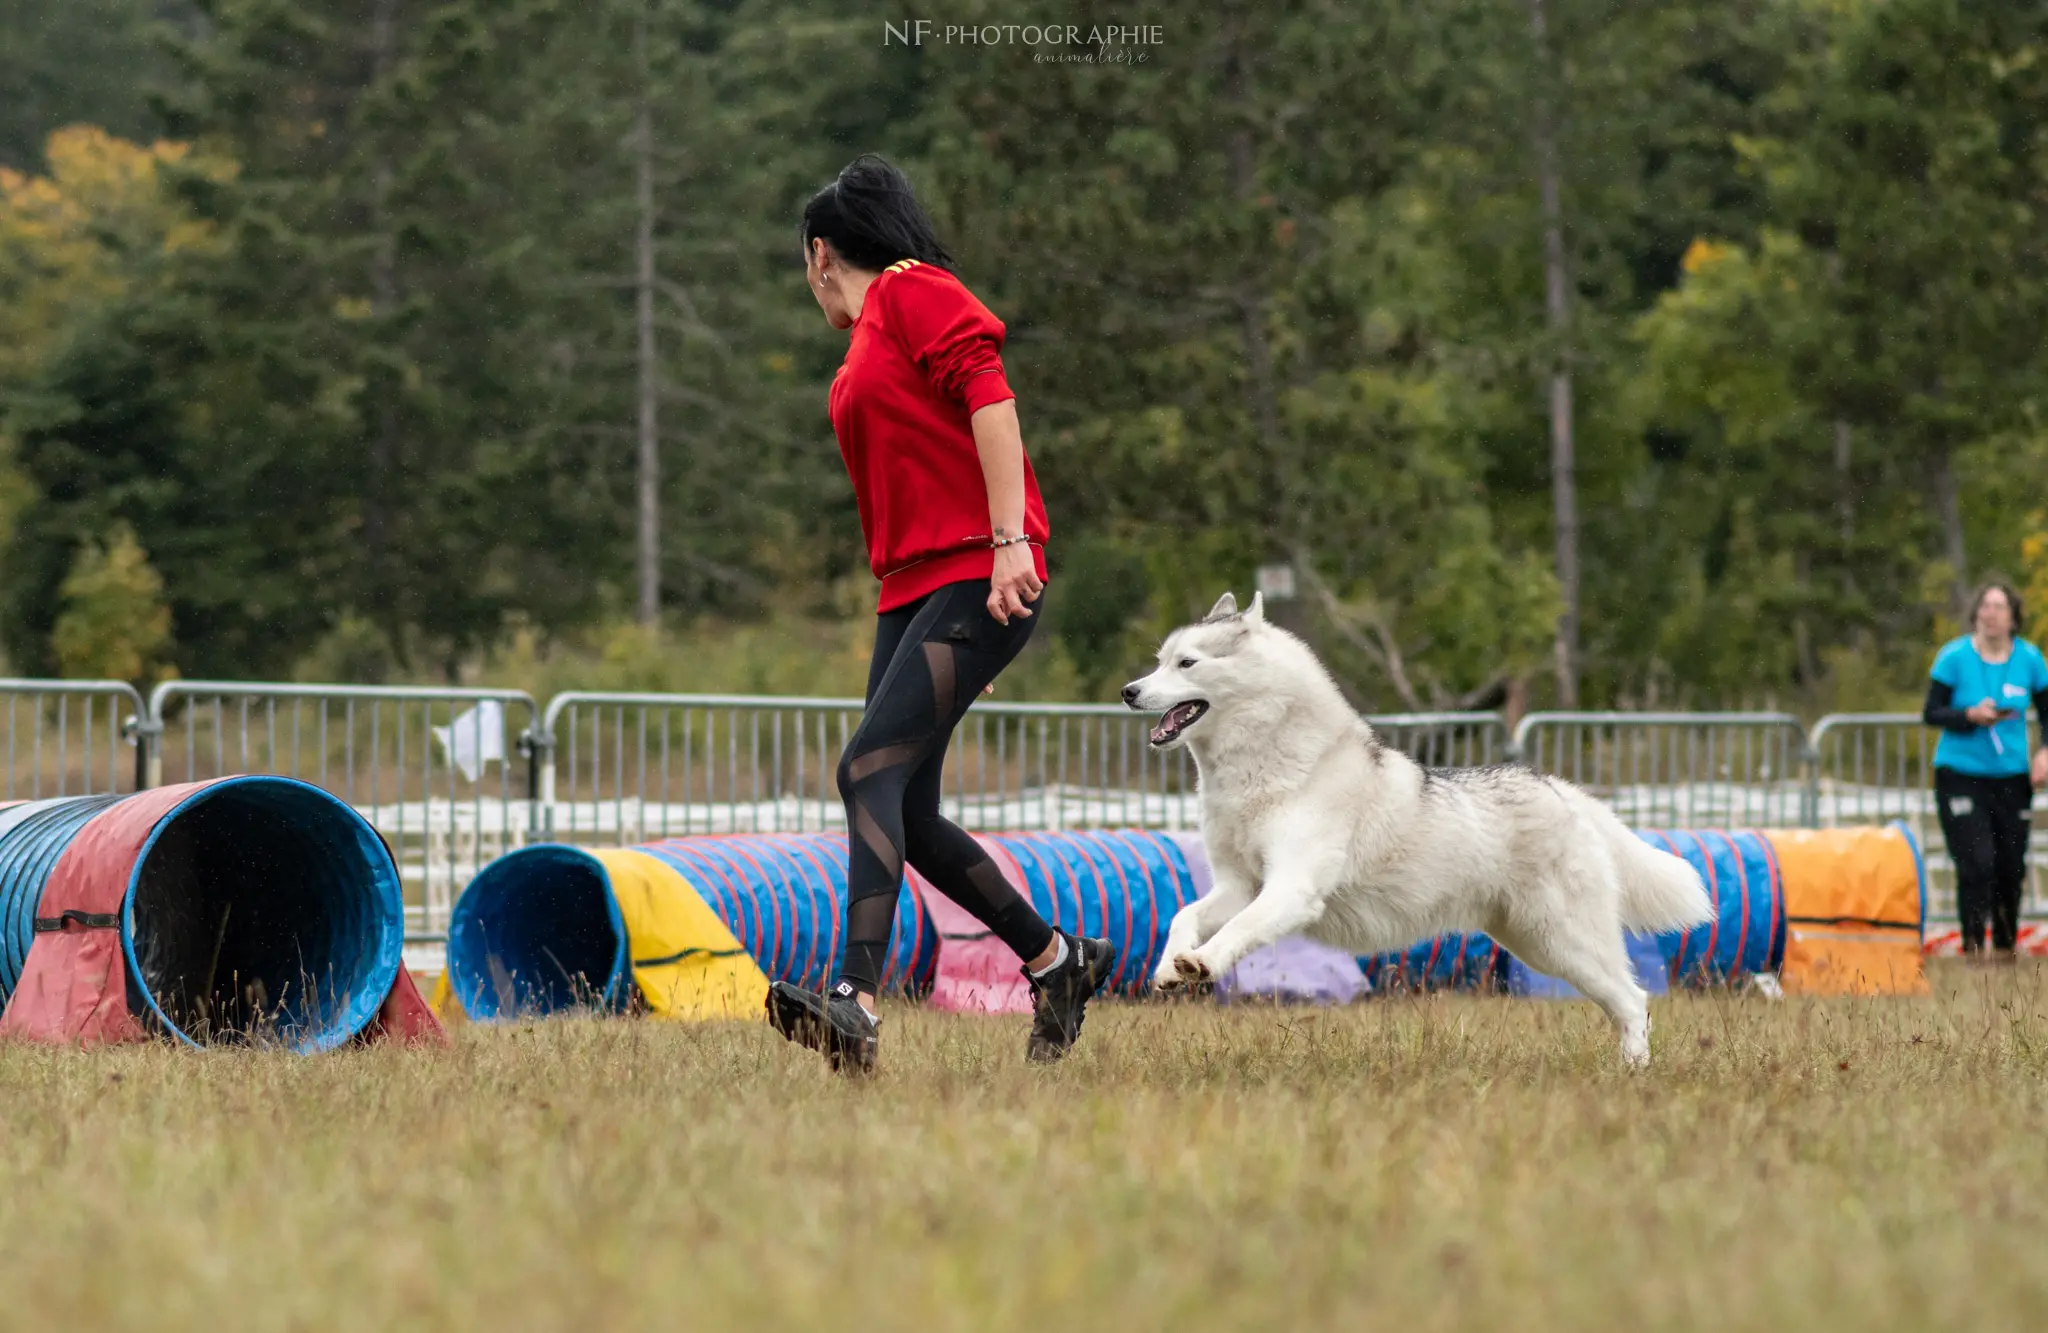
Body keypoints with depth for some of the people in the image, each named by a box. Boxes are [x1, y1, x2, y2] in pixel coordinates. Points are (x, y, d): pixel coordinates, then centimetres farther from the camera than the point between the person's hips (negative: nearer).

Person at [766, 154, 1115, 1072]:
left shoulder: (913, 292, -2)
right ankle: (1058, 962, 22)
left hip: (977, 580, -9)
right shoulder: (865, 349, 25)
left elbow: (989, 397, -14)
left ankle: (857, 1005, -33)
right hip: (910, 590, 9)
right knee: (906, 817, 7)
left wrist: (1009, 542, -23)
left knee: (870, 772, -21)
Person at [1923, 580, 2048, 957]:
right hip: (1960, 774, -3)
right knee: (1976, 863, -15)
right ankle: (1973, 948, -5)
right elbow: (1931, 713, -5)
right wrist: (1971, 716, -22)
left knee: (2012, 868, 5)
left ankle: (2006, 947, 24)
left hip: (2011, 777, 3)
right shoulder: (1954, 657, -6)